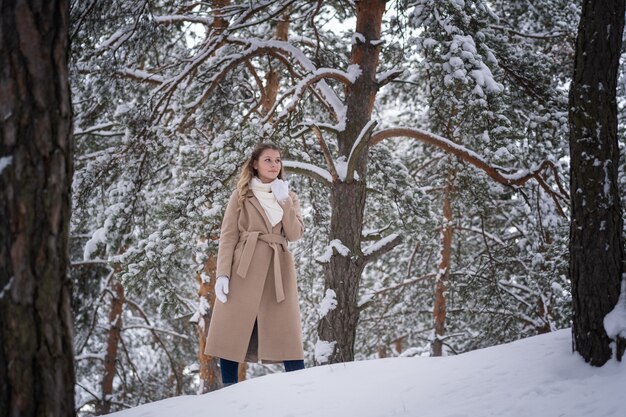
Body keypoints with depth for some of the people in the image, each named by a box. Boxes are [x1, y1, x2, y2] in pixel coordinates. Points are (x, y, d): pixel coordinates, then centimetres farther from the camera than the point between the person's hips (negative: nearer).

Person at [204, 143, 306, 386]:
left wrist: (283, 201, -6)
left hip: (278, 270, 2)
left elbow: (295, 234, 2)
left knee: (287, 332, -4)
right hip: (244, 268, -1)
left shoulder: (289, 197, 17)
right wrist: (222, 274, -9)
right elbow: (227, 237, 2)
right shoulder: (241, 196, 10)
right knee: (233, 331, -5)